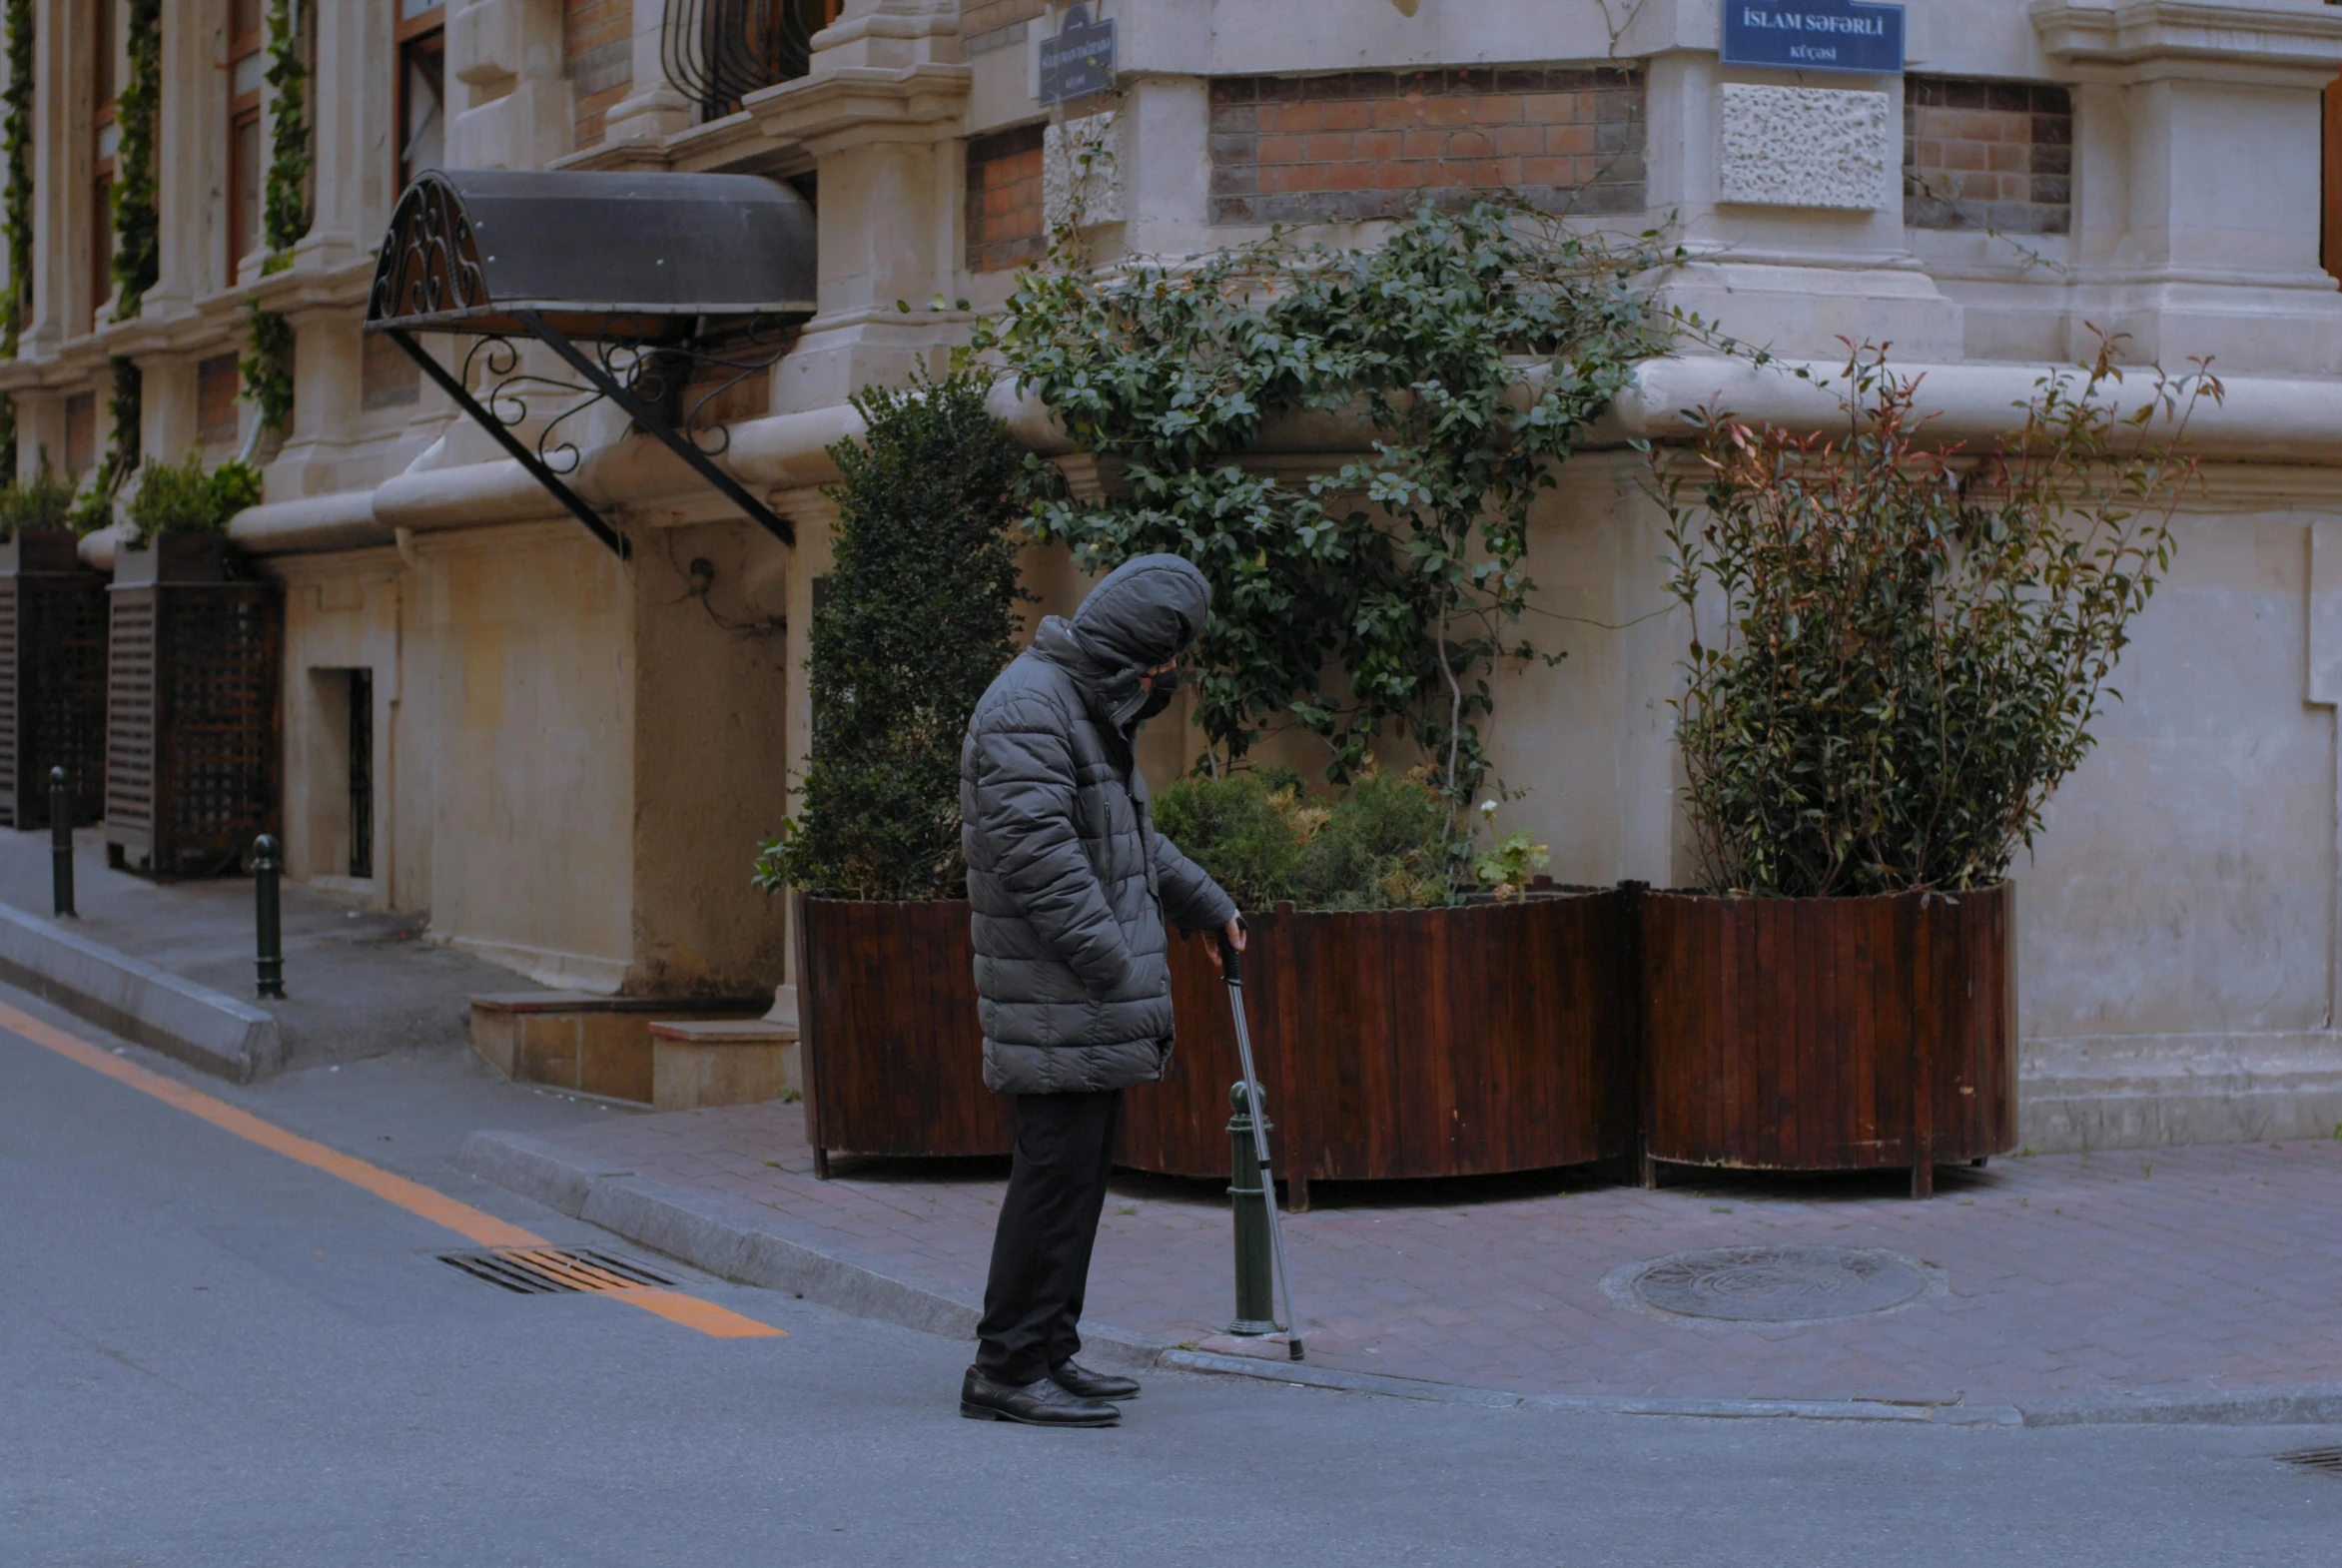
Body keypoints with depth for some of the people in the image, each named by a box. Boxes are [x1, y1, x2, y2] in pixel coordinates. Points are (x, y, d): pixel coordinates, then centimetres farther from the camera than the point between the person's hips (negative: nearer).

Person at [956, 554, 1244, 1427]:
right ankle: (1007, 1368, -6)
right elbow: (1039, 854, -23)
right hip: (1055, 997, -10)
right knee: (1057, 1168, -10)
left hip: (1092, 1004, 10)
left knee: (1084, 1167, 12)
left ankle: (1048, 1355, 18)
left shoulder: (1088, 703, 18)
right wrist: (1116, 969, -23)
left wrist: (1205, 904, 40)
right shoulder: (1028, 707, -16)